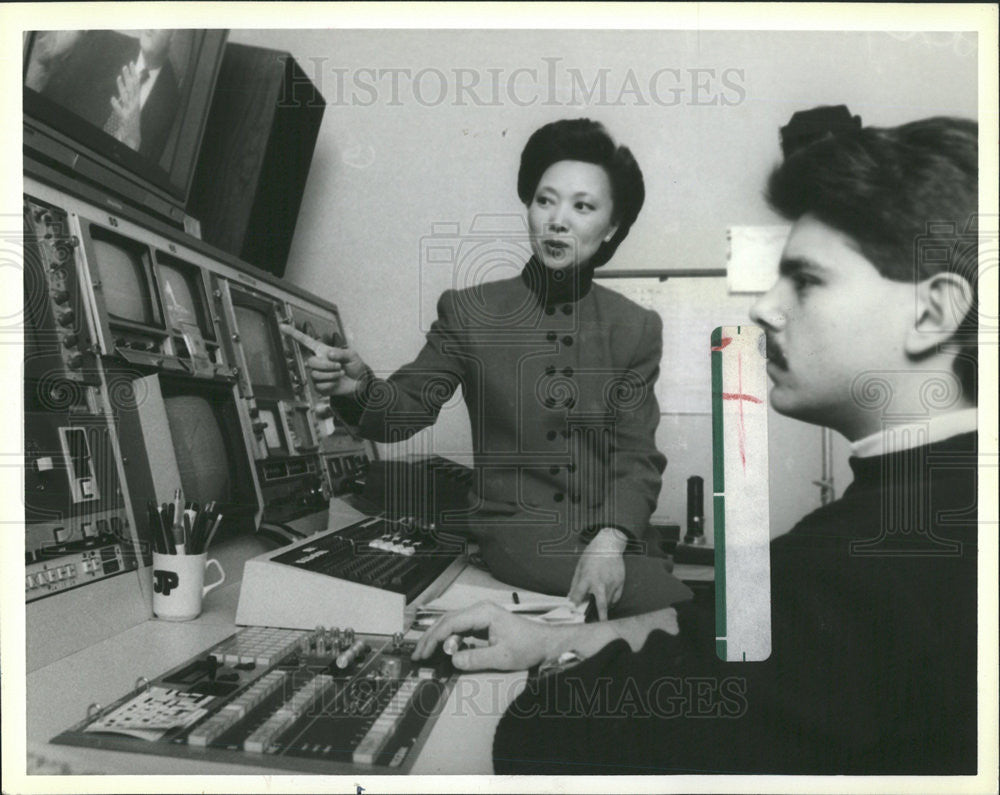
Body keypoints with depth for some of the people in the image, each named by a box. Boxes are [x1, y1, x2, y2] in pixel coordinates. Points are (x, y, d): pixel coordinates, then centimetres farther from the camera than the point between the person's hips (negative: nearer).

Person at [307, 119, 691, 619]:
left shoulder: (636, 328, 5)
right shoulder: (469, 312, 1)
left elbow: (637, 455, -1)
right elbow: (408, 408, -1)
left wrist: (611, 540, -19)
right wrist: (359, 388, -25)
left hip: (610, 535, 3)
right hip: (515, 528, -3)